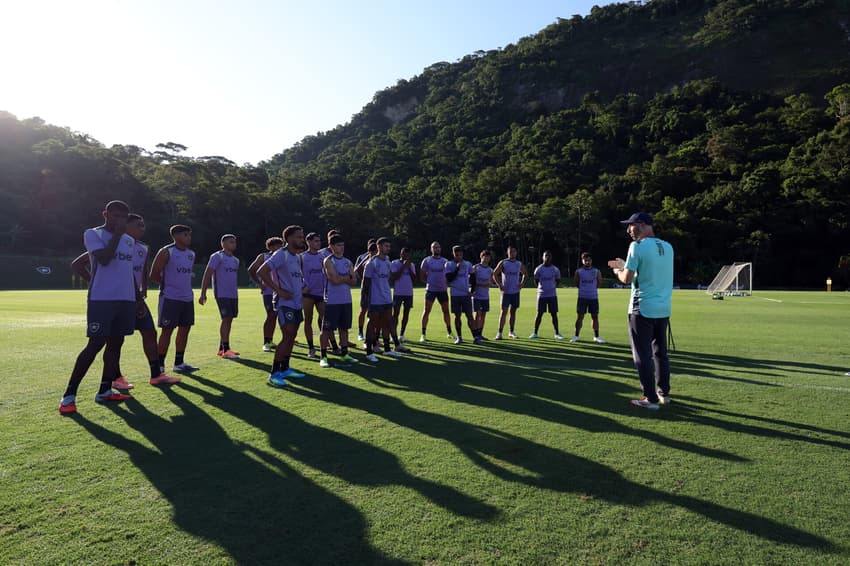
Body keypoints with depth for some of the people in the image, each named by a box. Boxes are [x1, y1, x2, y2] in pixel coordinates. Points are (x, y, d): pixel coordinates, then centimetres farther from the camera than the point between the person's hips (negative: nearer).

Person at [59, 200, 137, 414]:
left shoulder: (129, 240, 17)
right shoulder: (92, 234, -2)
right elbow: (104, 259, -20)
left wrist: (138, 297, 19)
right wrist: (118, 234, -14)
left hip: (126, 300, 7)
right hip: (101, 299, -6)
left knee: (115, 343, 7)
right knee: (95, 344, -9)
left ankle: (105, 391, 15)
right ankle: (69, 394, 1)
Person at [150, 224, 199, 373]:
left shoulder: (191, 254, 12)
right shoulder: (166, 252, -10)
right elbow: (154, 275, -9)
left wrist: (186, 288, 12)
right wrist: (168, 284, 2)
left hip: (187, 298, 7)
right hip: (170, 298, -7)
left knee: (185, 329, 9)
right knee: (167, 330, -3)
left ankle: (179, 363, 19)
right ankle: (160, 364, 8)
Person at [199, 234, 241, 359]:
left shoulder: (236, 260, 17)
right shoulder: (217, 257, -6)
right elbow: (207, 275, -11)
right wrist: (203, 294, -16)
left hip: (233, 294, 8)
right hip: (222, 294, -8)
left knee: (229, 320, 8)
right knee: (226, 319, -12)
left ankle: (221, 348, 17)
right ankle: (225, 350, -9)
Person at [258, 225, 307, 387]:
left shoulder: (297, 257, 14)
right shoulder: (281, 254, -13)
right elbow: (262, 272, -21)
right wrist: (279, 290, -20)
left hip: (296, 303, 9)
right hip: (285, 303, -9)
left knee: (291, 336, 12)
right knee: (287, 336, -13)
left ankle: (285, 369, 23)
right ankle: (274, 374, -6)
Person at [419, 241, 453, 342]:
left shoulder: (445, 261, 8)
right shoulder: (427, 261, -1)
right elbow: (422, 277, 1)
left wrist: (446, 283, 1)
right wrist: (429, 282, -5)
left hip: (443, 290, 4)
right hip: (431, 290, -3)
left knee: (446, 311, 10)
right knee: (427, 311, -4)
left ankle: (449, 333, 23)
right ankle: (423, 334, 2)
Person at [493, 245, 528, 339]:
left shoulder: (519, 264, 7)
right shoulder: (503, 263, -4)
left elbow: (525, 274, 21)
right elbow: (494, 274, -4)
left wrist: (522, 283, 7)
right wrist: (499, 285, -11)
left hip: (515, 291, 4)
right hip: (506, 291, -4)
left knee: (513, 311, 9)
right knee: (504, 311, -8)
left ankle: (511, 332, 18)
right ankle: (499, 333, -6)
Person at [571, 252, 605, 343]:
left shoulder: (597, 271, 3)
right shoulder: (578, 272, 1)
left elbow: (599, 284, 8)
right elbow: (577, 284, 8)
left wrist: (592, 287, 0)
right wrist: (584, 288, 0)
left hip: (594, 297, 1)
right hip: (582, 297, -1)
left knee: (595, 317, 5)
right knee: (580, 316, 1)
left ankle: (596, 337, 14)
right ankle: (576, 336, 7)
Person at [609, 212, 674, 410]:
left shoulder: (637, 246, -12)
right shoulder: (667, 247, 10)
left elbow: (626, 279, -12)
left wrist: (617, 271, 9)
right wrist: (625, 266, 26)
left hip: (642, 309, -7)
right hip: (663, 308, 7)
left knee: (643, 355, 1)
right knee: (660, 352, 19)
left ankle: (651, 398, 3)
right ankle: (664, 393, 27)